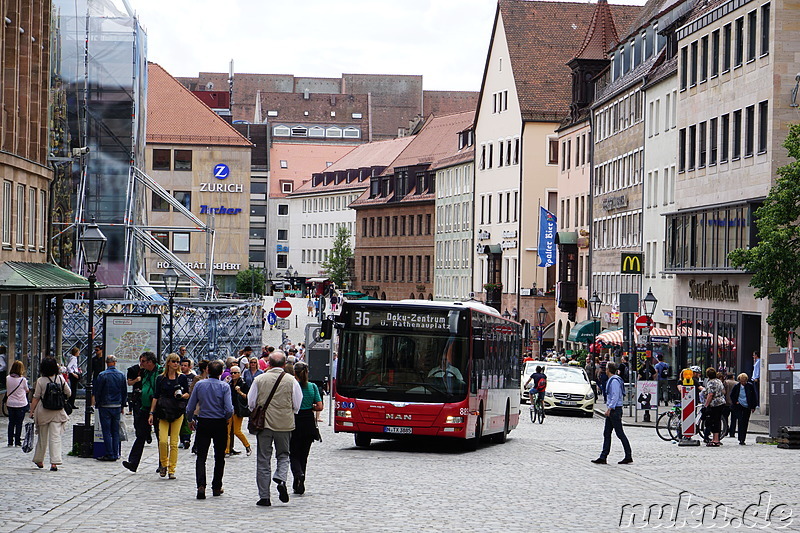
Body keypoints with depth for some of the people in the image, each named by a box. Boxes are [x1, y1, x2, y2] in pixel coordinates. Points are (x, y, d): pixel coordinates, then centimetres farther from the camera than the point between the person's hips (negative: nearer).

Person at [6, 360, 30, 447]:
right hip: (21, 403, -3)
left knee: (11, 422, 11)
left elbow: (7, 389, 8)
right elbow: (27, 390, -1)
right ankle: (17, 441, 7)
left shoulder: (8, 378, -4)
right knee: (19, 423, 5)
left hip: (10, 403, 3)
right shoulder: (23, 379, -15)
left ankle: (10, 441, 12)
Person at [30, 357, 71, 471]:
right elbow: (68, 393, 6)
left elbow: (36, 398, -4)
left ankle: (39, 460, 27)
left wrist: (31, 411, 4)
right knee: (55, 437, -2)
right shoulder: (60, 379, -3)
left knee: (42, 437, 13)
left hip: (43, 411, 0)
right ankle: (54, 462, -12)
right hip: (58, 411, 1)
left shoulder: (41, 381, -8)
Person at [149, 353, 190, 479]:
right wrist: (151, 413, 4)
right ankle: (163, 464, 11)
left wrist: (182, 396, -13)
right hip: (163, 412, 0)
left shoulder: (182, 378, 5)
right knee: (163, 440, -12)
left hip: (178, 412, 0)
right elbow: (156, 396, 8)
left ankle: (172, 469, 5)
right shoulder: (160, 378, 6)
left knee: (174, 442, -3)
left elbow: (188, 394, 10)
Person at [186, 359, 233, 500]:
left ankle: (201, 485, -19)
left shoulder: (199, 384, -3)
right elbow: (229, 410, -15)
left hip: (203, 423, 1)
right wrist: (226, 418, 6)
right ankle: (216, 487, 18)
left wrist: (192, 420, 16)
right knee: (219, 457, 13)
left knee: (201, 456, 1)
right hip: (220, 424, -1)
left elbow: (190, 408, -1)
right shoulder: (224, 387, -9)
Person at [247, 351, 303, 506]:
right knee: (283, 455, 16)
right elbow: (297, 405, 3)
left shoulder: (260, 379, -2)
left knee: (263, 460, 6)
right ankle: (281, 479, -13)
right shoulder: (291, 381, -3)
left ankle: (264, 496, 5)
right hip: (285, 424, 0)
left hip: (264, 424, 0)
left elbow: (250, 402, 2)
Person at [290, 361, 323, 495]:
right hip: (309, 423, 3)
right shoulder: (313, 387, 0)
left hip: (294, 424, -3)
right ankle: (298, 486, 15)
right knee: (303, 455, 13)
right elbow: (319, 407, -2)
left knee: (294, 455, 6)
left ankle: (299, 475, -23)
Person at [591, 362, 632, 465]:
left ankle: (628, 456, -1)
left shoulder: (615, 381, -15)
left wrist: (609, 408, -23)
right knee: (606, 434, 8)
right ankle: (603, 457, 8)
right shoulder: (611, 380, 16)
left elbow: (615, 396, -21)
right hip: (611, 411, 10)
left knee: (620, 434, -6)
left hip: (615, 410, -10)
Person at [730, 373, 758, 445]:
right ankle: (741, 439, -10)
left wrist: (753, 407, 2)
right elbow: (732, 395, 12)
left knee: (745, 423, 4)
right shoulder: (736, 386, -2)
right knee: (740, 422, -11)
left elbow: (754, 396, 5)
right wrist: (735, 402, -1)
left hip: (747, 407, 1)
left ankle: (743, 439, 12)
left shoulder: (750, 386, -2)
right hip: (739, 406, -1)